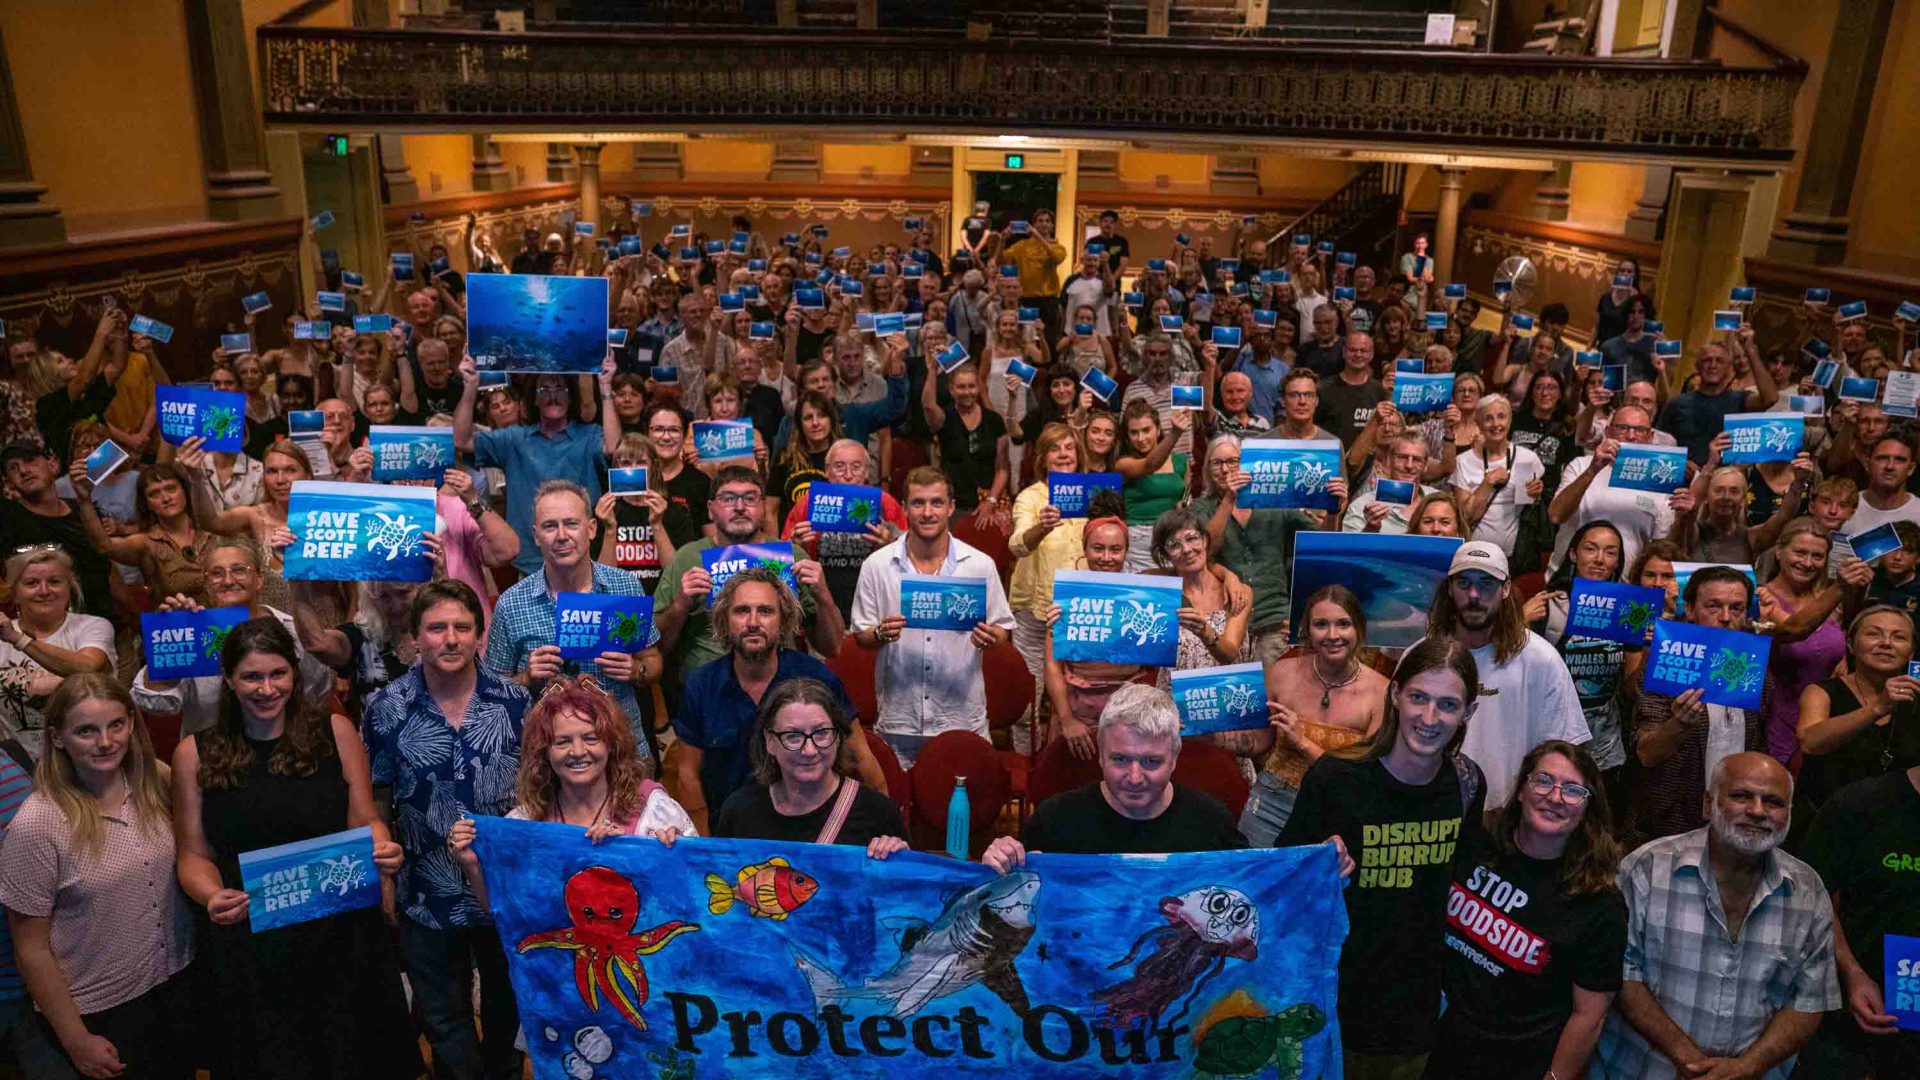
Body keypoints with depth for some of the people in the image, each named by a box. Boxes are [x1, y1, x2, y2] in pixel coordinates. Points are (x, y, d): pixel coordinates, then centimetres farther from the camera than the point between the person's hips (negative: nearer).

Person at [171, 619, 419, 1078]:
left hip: (341, 935, 0)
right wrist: (213, 896, -15)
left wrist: (382, 850, -17)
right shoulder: (195, 754, -1)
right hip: (248, 945, 0)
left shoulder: (335, 732, -1)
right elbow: (194, 855, 4)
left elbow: (365, 821, 4)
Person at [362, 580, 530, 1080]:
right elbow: (376, 799, 0)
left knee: (508, 1001, 24)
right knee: (444, 1018, 16)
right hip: (428, 895, -1)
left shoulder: (514, 700, -9)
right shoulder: (387, 708, -10)